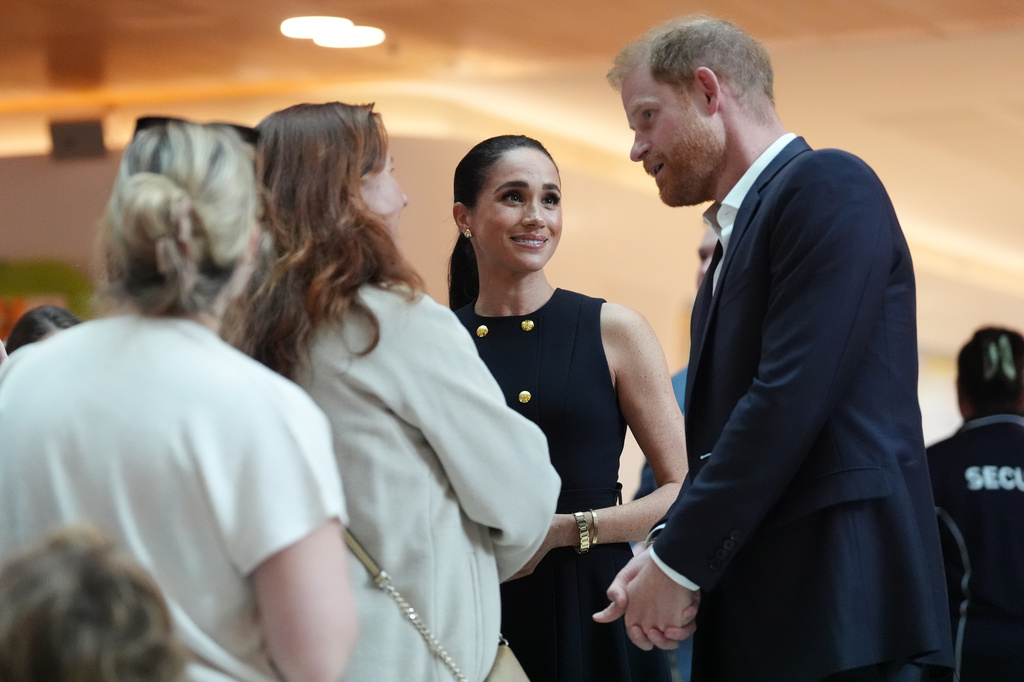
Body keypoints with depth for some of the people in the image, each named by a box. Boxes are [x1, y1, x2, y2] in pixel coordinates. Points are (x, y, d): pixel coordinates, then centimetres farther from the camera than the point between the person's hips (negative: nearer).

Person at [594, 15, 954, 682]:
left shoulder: (829, 185, -7)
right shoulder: (737, 233, 21)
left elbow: (791, 396, -17)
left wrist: (679, 564, -13)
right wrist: (665, 552, 0)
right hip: (757, 615, 8)